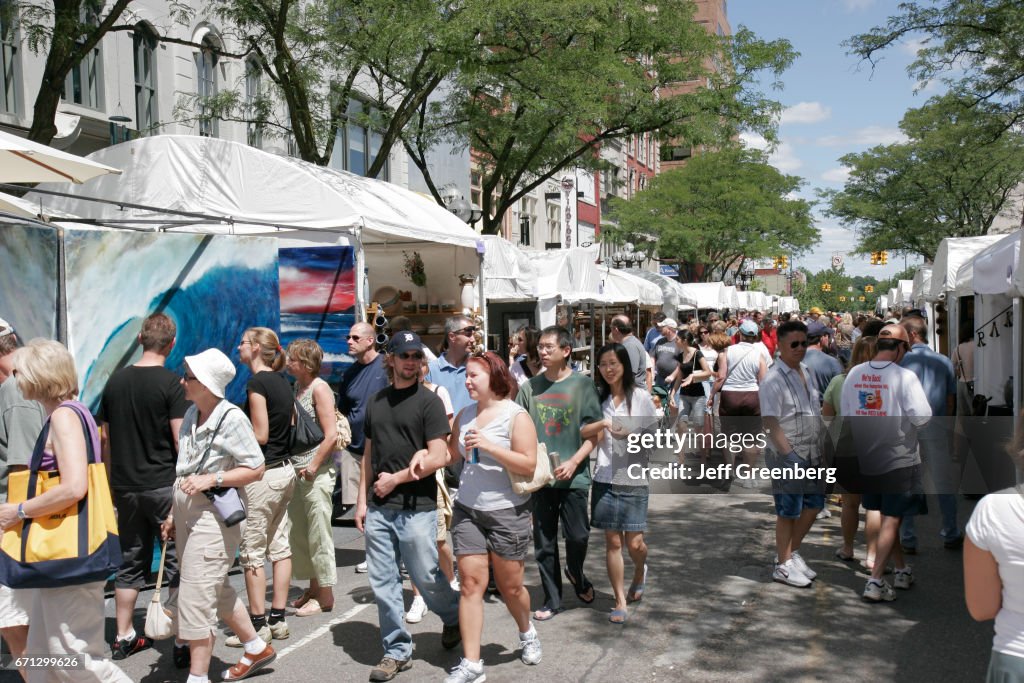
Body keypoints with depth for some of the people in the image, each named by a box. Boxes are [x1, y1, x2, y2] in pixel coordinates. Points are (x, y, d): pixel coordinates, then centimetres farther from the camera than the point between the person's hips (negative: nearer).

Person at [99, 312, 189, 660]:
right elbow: (181, 441, -14)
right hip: (163, 485, -5)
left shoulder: (115, 381, 5)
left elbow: (105, 438, 11)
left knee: (130, 560, 15)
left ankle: (124, 637, 22)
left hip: (125, 486, 5)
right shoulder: (171, 383, -11)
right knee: (177, 560, 3)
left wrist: (113, 481, 19)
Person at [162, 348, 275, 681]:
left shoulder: (231, 418, -16)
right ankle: (257, 649, 37)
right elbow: (185, 471, 15)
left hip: (214, 515, -9)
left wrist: (212, 479, -23)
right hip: (188, 513, 9)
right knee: (217, 590, 19)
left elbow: (256, 469, -14)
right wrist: (173, 513, 15)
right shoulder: (192, 415, 7)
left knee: (196, 597, -4)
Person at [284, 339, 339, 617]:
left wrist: (313, 467, -16)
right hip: (296, 469, 8)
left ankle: (325, 596, 12)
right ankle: (313, 588, 27)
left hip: (316, 472, -8)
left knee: (318, 534, 0)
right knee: (299, 534, 14)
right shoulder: (297, 386, 12)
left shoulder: (319, 388, -11)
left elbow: (331, 434, -17)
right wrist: (294, 466, 10)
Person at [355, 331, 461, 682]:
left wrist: (396, 479, -9)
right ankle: (397, 650, 21)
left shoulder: (429, 401, -5)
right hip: (378, 509, 5)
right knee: (383, 584, 7)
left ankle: (455, 617, 33)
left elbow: (438, 458, -11)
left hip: (416, 508, -5)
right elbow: (369, 454, 14)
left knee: (426, 578, 5)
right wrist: (362, 500, 8)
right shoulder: (375, 401, 11)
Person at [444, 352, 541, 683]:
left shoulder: (516, 415, -10)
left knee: (510, 586, 9)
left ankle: (527, 632, 40)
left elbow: (529, 464, -16)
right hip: (467, 510, 4)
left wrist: (488, 446, -23)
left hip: (507, 513, -4)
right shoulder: (465, 414, 6)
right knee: (471, 583, -1)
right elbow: (451, 452, 16)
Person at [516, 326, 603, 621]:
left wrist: (574, 461, -15)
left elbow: (595, 433, -4)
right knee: (544, 543, 8)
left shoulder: (583, 386, -3)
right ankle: (552, 600, 24)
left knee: (578, 536, 1)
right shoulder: (530, 387, 4)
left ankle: (576, 574, 34)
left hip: (573, 476, -2)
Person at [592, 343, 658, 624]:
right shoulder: (598, 398, 5)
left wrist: (629, 435, -17)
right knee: (613, 541, 3)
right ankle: (620, 601, 14)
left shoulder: (640, 396, -3)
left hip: (634, 478, -2)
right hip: (605, 478, 2)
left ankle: (639, 572, 35)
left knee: (634, 543, 1)